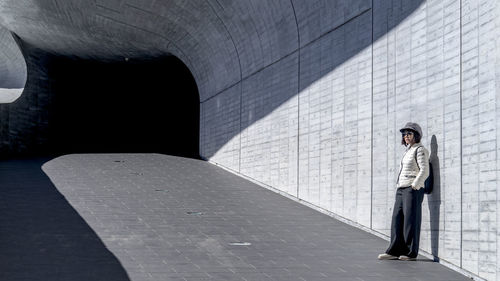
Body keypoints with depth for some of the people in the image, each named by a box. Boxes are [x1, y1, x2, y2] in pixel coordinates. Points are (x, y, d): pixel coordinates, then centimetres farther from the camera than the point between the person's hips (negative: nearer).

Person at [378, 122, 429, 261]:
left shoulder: (420, 150, -5)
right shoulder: (408, 151, 22)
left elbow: (424, 171, -15)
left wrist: (414, 186, -19)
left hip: (413, 190, -9)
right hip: (401, 189, 9)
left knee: (411, 220, -5)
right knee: (397, 219, 4)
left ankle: (411, 252, 0)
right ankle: (395, 251, 6)